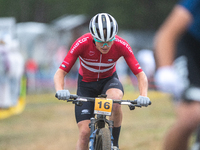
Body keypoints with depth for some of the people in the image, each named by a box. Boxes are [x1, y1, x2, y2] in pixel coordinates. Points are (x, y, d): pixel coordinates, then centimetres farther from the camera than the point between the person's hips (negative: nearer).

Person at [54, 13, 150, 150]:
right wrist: (60, 91, -49)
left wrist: (144, 96, -43)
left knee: (116, 99, -36)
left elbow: (140, 74, -25)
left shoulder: (122, 45, -26)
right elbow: (60, 73, -28)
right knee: (85, 132, -14)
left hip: (109, 80, 0)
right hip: (86, 84, 0)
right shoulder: (82, 44, -29)